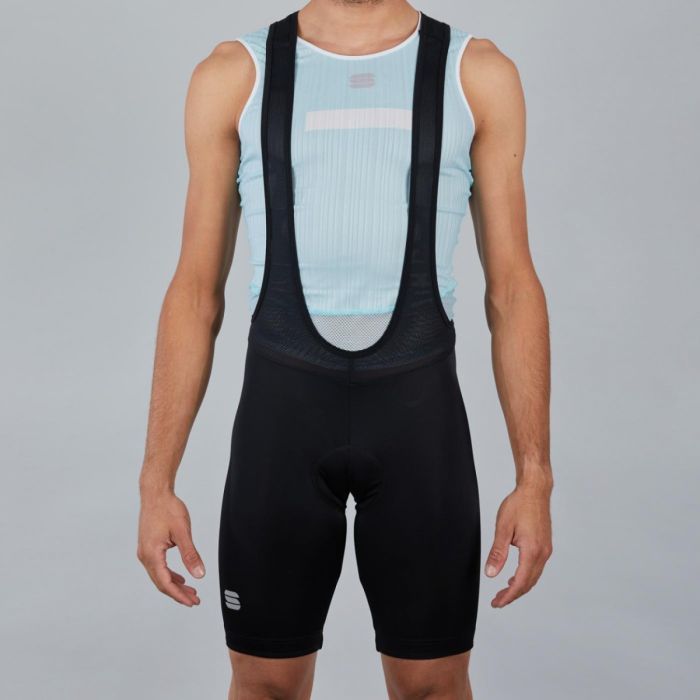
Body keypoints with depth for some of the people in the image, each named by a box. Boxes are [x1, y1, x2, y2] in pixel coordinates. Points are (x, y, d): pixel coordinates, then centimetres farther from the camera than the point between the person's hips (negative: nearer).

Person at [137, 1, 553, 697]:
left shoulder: (479, 74, 1)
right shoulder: (233, 76, 1)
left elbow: (512, 288, 2)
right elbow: (195, 291, 2)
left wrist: (535, 478, -3)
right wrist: (156, 483, -1)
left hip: (419, 414, 0)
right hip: (282, 413, 0)